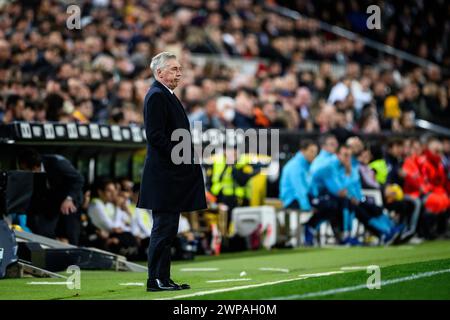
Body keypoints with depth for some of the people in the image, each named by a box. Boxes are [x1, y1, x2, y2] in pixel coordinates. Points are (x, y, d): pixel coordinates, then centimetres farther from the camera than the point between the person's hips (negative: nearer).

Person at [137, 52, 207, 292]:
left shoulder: (166, 96, 19)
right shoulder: (156, 96, -13)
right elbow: (155, 135, -20)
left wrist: (188, 158, 13)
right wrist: (182, 157, -18)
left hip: (172, 173, 10)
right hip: (164, 174, -10)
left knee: (166, 228, 11)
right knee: (163, 228, -7)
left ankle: (162, 278, 15)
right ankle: (156, 279, -4)